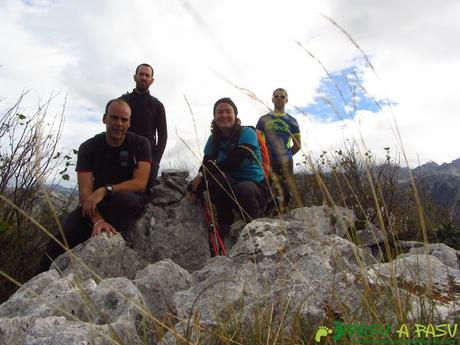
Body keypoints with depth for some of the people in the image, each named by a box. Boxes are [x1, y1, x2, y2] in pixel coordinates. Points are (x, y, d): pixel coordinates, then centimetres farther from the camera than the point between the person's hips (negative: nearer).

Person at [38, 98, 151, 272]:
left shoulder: (140, 144, -7)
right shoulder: (88, 147, -5)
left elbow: (140, 183, -17)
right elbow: (85, 189, -15)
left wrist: (105, 190, -32)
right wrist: (97, 219, -34)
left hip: (128, 201, -1)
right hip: (95, 204, 1)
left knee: (125, 198, -38)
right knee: (59, 241, -23)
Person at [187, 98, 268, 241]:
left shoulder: (247, 133, -11)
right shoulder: (213, 139, 5)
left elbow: (232, 163, -21)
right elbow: (205, 166, -3)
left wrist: (203, 176, -19)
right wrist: (195, 187, -23)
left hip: (256, 187, -3)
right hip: (229, 188, 4)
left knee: (244, 190, -39)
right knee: (215, 177, -29)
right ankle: (224, 226, -9)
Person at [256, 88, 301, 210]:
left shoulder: (292, 121, 10)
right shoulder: (264, 119, 10)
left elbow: (297, 145, 13)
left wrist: (285, 155, 7)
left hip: (285, 163, 1)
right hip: (267, 161, 0)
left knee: (286, 193, -1)